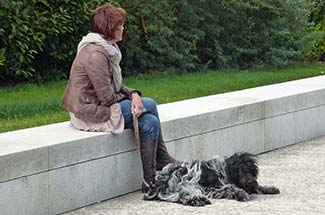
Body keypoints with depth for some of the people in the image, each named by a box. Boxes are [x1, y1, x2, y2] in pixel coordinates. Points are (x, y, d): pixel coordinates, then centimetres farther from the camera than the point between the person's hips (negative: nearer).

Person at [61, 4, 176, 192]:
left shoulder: (107, 48, 12)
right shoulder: (95, 54, -21)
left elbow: (116, 86, 14)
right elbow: (107, 97, -22)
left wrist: (133, 94, -7)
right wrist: (128, 98, -2)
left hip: (98, 107, 10)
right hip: (90, 115, -10)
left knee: (150, 123, -5)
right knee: (149, 105, -11)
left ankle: (150, 180, -3)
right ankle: (162, 160, 2)